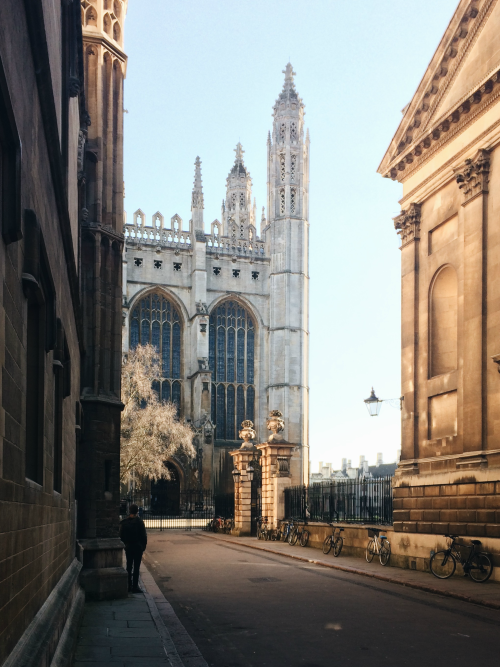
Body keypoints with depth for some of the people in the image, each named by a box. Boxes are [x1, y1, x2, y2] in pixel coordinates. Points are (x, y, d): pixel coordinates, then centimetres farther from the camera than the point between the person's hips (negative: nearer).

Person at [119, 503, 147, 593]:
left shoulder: (124, 522, 1)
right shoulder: (139, 522, -11)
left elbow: (121, 536, 6)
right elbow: (144, 535, -9)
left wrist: (125, 545, 15)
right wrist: (144, 546, 2)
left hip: (128, 547, 4)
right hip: (138, 547, -4)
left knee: (129, 567, 14)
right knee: (136, 567, -1)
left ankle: (129, 585, 17)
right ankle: (135, 587, -1)